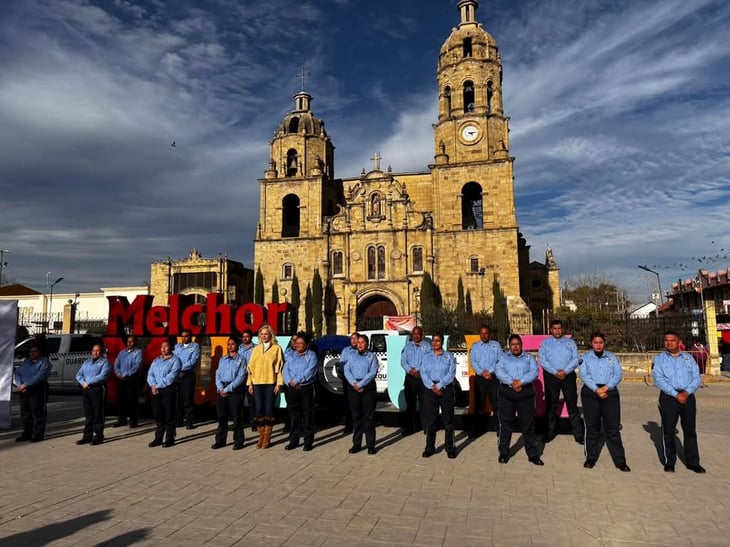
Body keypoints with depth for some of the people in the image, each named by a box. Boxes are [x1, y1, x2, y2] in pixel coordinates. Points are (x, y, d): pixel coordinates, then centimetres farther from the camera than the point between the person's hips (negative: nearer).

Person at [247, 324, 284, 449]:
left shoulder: (277, 348, 5)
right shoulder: (256, 349, 14)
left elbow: (279, 366, 1)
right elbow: (251, 366, 12)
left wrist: (279, 383, -6)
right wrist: (250, 383, 5)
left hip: (270, 382, -3)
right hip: (257, 382, 3)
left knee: (268, 409, -2)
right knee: (258, 409, 0)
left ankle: (267, 437, 8)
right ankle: (261, 436, 12)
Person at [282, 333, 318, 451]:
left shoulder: (311, 355, 2)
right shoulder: (290, 355, 14)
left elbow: (310, 371, -11)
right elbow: (285, 370, 4)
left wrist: (296, 381, -14)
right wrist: (290, 382, -13)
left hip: (306, 388, -3)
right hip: (292, 389, 3)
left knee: (308, 415, 0)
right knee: (294, 415, 9)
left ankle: (308, 442, 7)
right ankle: (293, 440, 18)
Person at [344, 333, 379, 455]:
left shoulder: (372, 356, 5)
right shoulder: (351, 355, 14)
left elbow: (372, 373, -7)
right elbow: (346, 370, 2)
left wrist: (361, 384, -15)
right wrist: (354, 384, -12)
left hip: (368, 387, -3)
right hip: (353, 387, 3)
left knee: (369, 416, -1)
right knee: (356, 416, 7)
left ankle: (371, 445, 4)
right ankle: (356, 444, 14)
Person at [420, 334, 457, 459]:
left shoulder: (449, 357, 4)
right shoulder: (426, 357, 11)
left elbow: (451, 374, -6)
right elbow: (423, 373, 1)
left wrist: (439, 386, -15)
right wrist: (432, 386, -13)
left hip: (446, 389, -1)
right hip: (430, 389, 2)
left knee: (448, 419, 2)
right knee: (430, 420, 3)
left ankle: (450, 448, 12)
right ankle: (429, 447, 13)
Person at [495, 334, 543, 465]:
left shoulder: (529, 357, 12)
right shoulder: (503, 356, 10)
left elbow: (534, 372, -4)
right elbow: (499, 371, -6)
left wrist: (521, 381, -18)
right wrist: (511, 382, -19)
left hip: (526, 393, 1)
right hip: (506, 393, 0)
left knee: (528, 425, 4)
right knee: (505, 424, 5)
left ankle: (533, 454, 13)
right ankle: (504, 452, 16)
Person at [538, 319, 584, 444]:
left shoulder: (570, 342, 8)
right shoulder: (545, 343, 5)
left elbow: (575, 360, -1)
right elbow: (542, 360, -4)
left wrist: (565, 371, -15)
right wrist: (555, 372, -15)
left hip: (568, 375, 0)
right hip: (551, 376, 0)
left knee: (572, 404, 0)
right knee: (551, 404, 8)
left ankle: (578, 433, 7)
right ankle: (550, 432, 19)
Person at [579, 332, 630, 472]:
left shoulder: (612, 357, 12)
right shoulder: (585, 357, 7)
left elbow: (618, 374, 1)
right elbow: (584, 375, -4)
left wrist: (606, 387, -13)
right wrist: (597, 390, -15)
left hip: (610, 393, 1)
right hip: (590, 393, -1)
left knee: (613, 428, 1)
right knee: (592, 427, 6)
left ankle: (620, 461, 6)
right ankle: (590, 458, 15)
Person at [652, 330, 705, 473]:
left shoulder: (688, 358, 10)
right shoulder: (659, 359, 0)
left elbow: (696, 378, 3)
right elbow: (659, 380, -10)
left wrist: (687, 392, -13)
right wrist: (676, 395, -17)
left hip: (688, 396, 3)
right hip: (668, 397, -2)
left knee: (690, 430, 8)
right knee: (668, 431, 3)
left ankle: (693, 462, 18)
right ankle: (669, 462, 13)